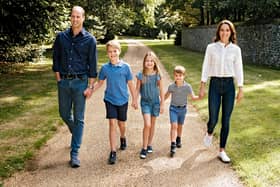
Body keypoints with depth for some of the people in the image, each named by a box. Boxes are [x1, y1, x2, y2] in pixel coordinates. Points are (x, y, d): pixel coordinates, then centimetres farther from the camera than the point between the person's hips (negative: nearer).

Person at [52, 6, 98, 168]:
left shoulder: (90, 39, -3)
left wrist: (90, 87, -7)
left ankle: (74, 154, 5)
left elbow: (93, 65, -3)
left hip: (80, 82, -3)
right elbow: (56, 59, 10)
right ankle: (77, 134, 44)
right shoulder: (61, 37, 5)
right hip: (64, 82, 3)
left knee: (79, 118, 0)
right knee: (64, 114, 14)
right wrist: (59, 79, 4)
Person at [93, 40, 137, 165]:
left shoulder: (125, 67, -8)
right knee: (112, 123, -7)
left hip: (122, 100, 0)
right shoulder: (105, 68, -4)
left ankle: (123, 138, 48)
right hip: (110, 99, 0)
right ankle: (113, 152, -3)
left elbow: (130, 84, -1)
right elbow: (100, 83, 7)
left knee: (121, 123, 15)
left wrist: (134, 100, 2)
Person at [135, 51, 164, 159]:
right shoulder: (141, 75, -7)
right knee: (147, 124, -13)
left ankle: (149, 144, 30)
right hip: (145, 102, -1)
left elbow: (161, 90, 0)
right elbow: (137, 89, 1)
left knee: (152, 124, 12)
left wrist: (162, 104, 1)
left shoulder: (158, 75, -6)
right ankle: (144, 148, -1)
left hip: (155, 102, 2)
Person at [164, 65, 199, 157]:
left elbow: (193, 97, -6)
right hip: (173, 108, -1)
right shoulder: (171, 86, -11)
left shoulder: (187, 86, -13)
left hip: (183, 108, 1)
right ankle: (173, 145, -14)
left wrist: (200, 97, -25)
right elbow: (166, 95, 6)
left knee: (180, 126, 18)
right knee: (174, 126, -13)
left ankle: (178, 139, 44)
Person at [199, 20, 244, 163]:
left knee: (226, 121, 3)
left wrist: (241, 89, 2)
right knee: (213, 119, -2)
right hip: (215, 85, -1)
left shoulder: (236, 49, 2)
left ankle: (222, 151, 16)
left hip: (229, 85, 1)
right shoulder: (211, 47, 0)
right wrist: (202, 86, -1)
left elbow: (239, 70, 5)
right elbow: (206, 67, 2)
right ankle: (209, 133, 36)